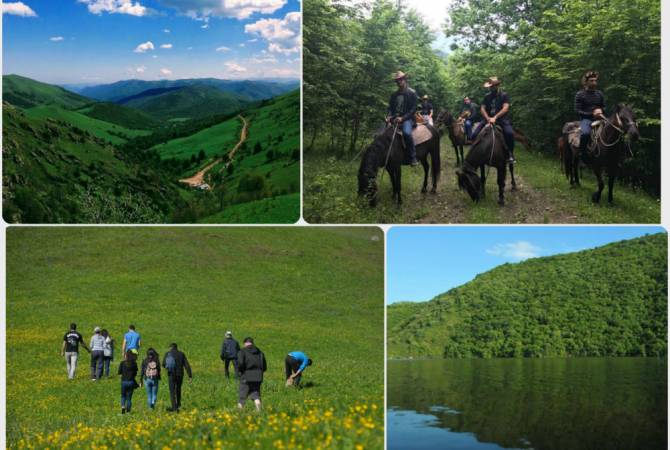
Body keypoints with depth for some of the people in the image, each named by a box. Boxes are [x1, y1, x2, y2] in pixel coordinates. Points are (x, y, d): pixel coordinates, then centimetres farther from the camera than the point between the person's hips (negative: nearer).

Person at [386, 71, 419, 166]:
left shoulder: (412, 93, 0)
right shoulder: (394, 94, 16)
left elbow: (413, 109, -6)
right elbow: (390, 107, 15)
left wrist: (402, 118, -17)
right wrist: (389, 116, -7)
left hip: (407, 119, -6)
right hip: (394, 119, 6)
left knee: (406, 132, -35)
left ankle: (413, 157, -29)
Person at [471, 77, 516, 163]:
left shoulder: (504, 95, 0)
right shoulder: (487, 96, 13)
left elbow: (505, 108, -14)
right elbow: (482, 108, 3)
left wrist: (494, 118, -26)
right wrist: (488, 118, -17)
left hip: (502, 119, -4)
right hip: (488, 119, 4)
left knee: (509, 133, -34)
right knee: (474, 134, -18)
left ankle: (510, 154, -18)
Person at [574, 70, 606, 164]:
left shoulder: (599, 94, 14)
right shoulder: (580, 94, 0)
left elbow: (603, 107, 23)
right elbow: (577, 110, -5)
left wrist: (601, 112, -2)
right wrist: (592, 114, -14)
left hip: (598, 119, 5)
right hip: (586, 119, -5)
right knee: (585, 133, -36)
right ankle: (583, 155, -24)